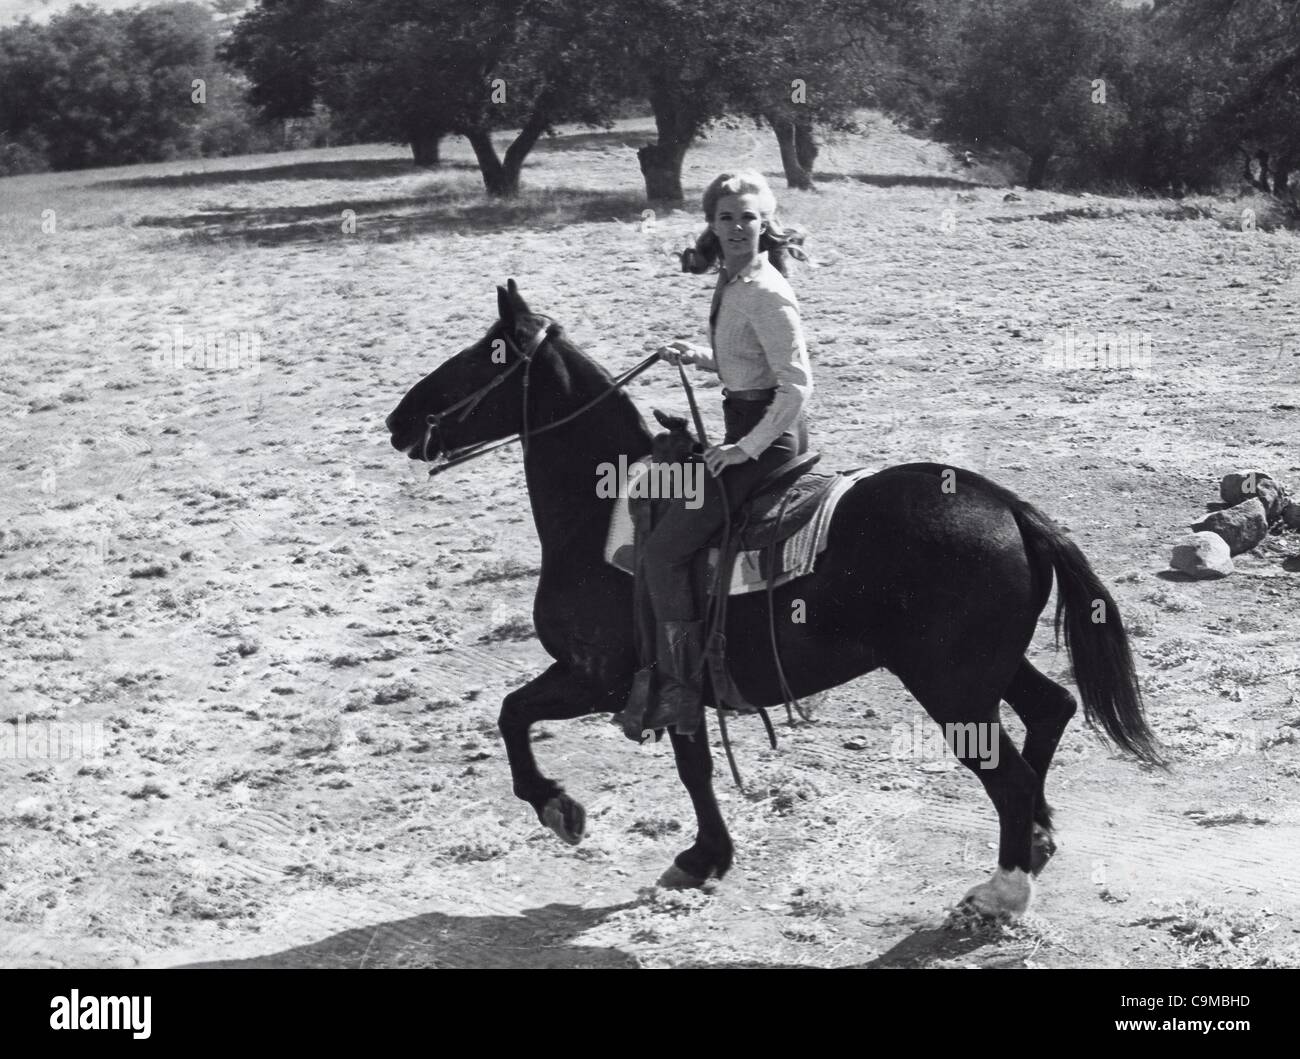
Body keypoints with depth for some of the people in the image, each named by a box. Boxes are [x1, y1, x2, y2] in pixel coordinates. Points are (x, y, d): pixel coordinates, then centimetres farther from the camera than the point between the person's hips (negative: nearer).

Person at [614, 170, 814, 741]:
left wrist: (745, 448, -22)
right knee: (654, 503, 19)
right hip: (746, 428, 11)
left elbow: (797, 384, -22)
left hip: (767, 437, -11)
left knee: (663, 552, -11)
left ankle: (679, 690, -3)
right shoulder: (732, 282, 11)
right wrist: (697, 357, 11)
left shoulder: (766, 293, -19)